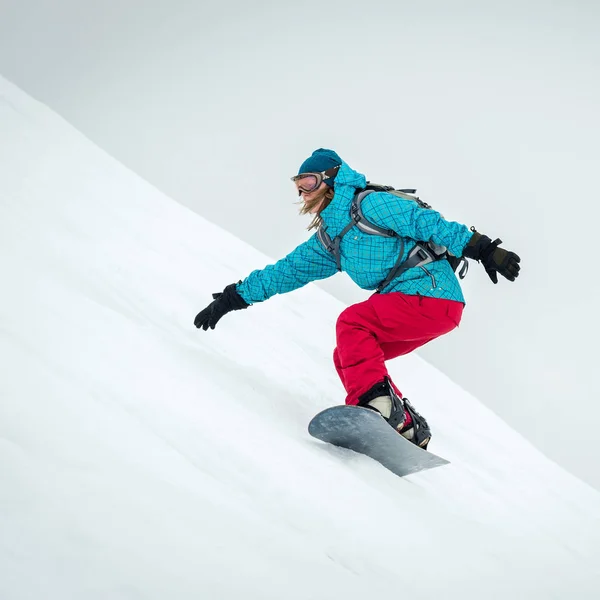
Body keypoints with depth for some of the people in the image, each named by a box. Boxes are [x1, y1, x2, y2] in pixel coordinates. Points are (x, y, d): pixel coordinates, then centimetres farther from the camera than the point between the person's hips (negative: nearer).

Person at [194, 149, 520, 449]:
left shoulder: (371, 204, -8)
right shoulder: (328, 240, 17)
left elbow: (429, 223, -13)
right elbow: (286, 271, 22)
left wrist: (483, 250, -20)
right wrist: (231, 298, 22)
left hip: (433, 295, -9)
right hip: (406, 301, 9)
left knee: (352, 323, -19)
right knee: (347, 356, 4)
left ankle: (377, 402, -30)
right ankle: (407, 427, 0)